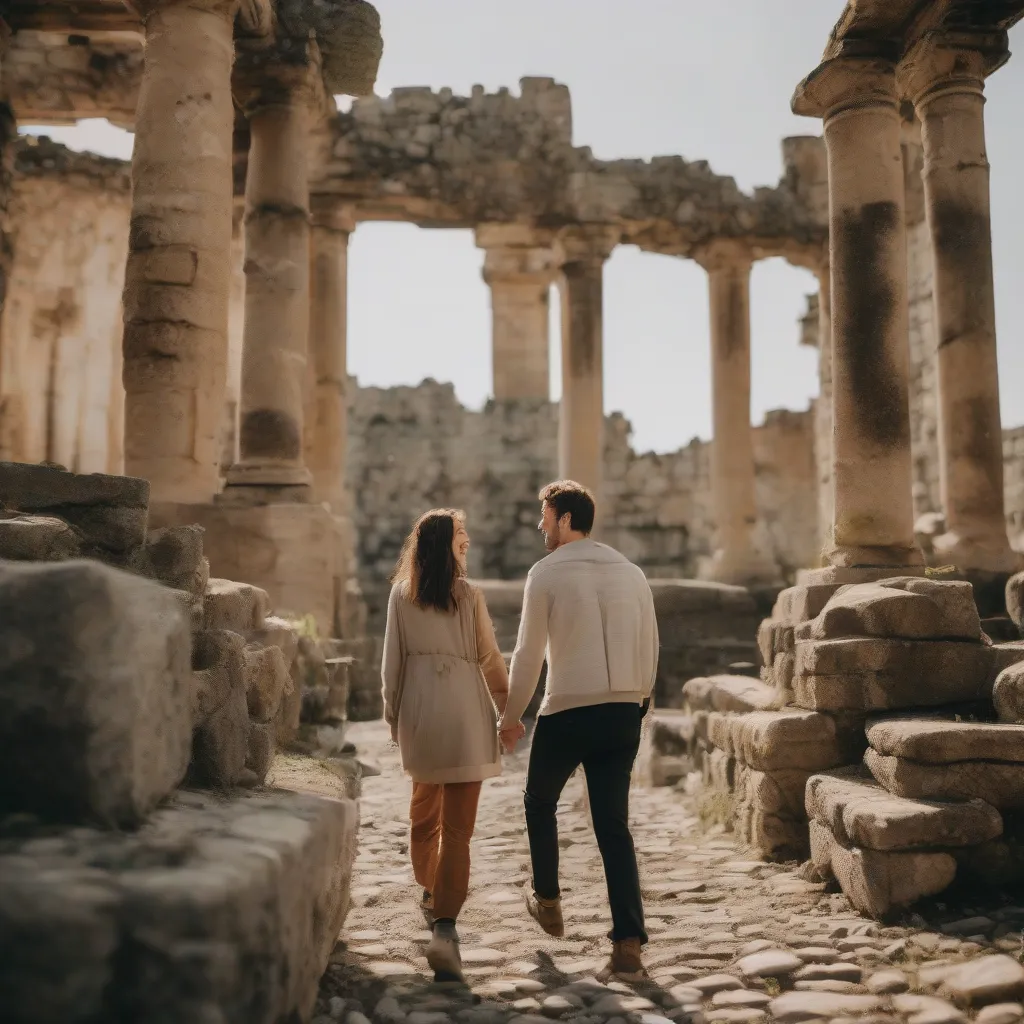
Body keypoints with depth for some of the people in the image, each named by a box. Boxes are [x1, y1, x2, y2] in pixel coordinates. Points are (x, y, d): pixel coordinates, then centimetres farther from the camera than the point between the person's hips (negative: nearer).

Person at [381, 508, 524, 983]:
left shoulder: (401, 594, 3)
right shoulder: (468, 594, -4)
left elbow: (392, 659, 5)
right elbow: (490, 659, 2)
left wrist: (392, 714, 15)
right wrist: (509, 711, 13)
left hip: (418, 706, 3)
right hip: (463, 709, -3)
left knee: (424, 806, 23)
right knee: (457, 825, -3)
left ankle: (429, 892, 41)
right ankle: (443, 926, -12)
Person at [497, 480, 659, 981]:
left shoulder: (547, 573, -5)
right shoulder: (631, 572, 9)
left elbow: (529, 653, -5)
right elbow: (650, 649, 12)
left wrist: (511, 714, 6)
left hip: (567, 713, -4)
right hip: (623, 714, 4)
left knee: (539, 803, 22)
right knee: (614, 826, 7)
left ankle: (547, 900, 35)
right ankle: (628, 945, 0)